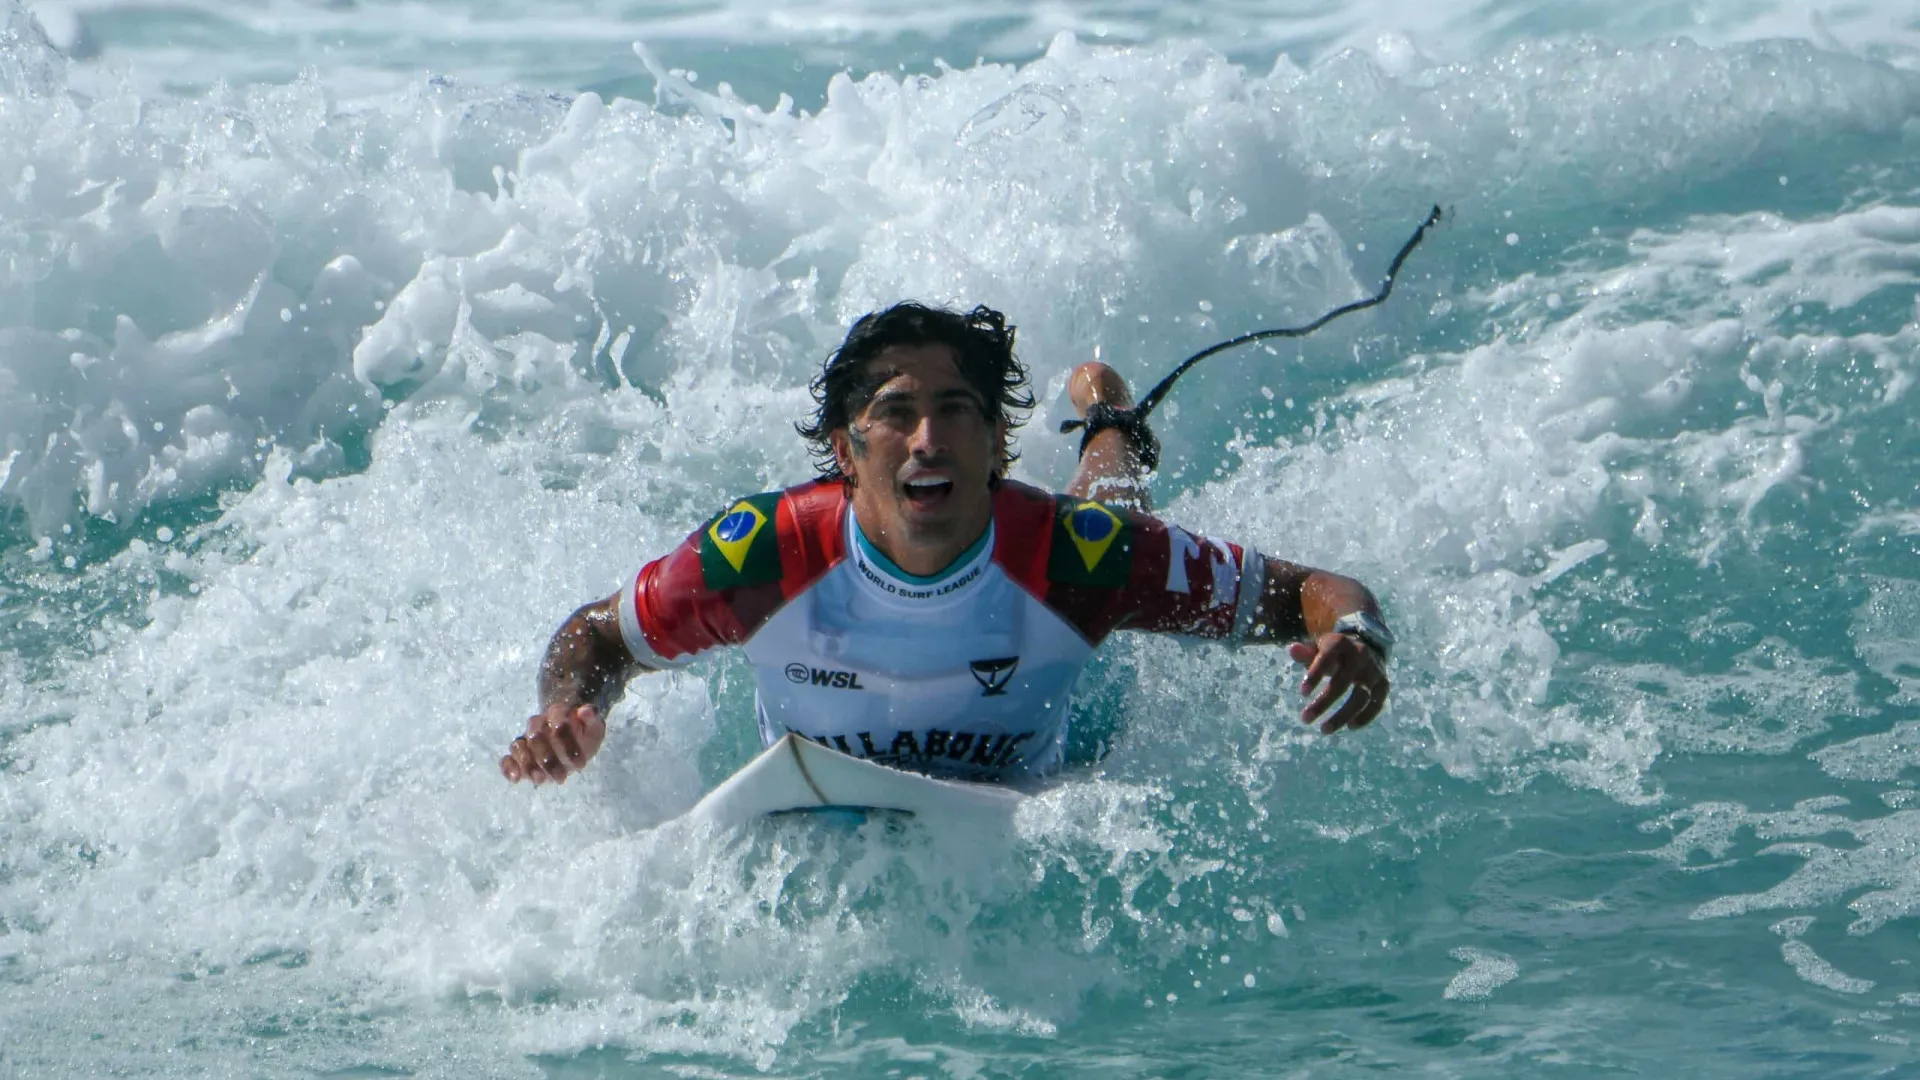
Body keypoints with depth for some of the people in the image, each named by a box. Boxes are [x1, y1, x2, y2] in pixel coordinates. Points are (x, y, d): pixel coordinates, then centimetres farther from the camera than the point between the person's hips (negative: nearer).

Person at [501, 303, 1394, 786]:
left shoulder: (1071, 558, -39)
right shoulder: (766, 556, -38)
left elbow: (1311, 595, -33)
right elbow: (594, 639, -21)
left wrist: (1352, 640, -56)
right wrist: (569, 715, -44)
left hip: (1026, 815, 2)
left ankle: (1111, 430, 52)